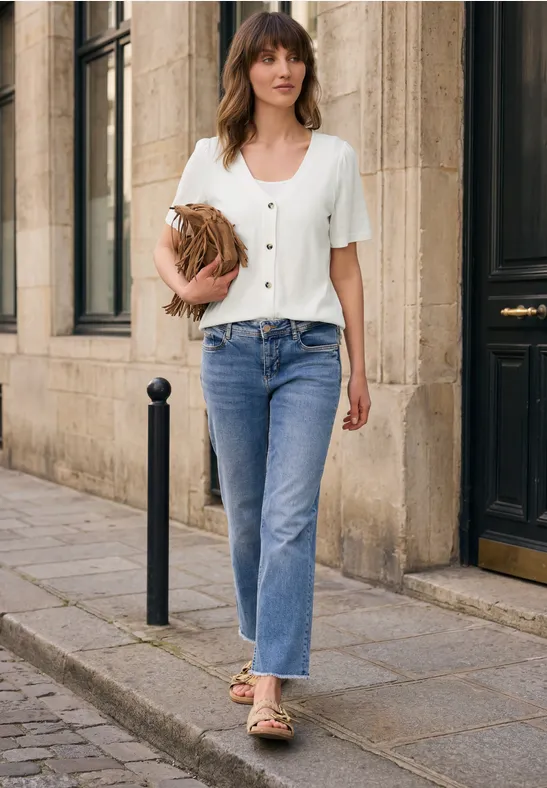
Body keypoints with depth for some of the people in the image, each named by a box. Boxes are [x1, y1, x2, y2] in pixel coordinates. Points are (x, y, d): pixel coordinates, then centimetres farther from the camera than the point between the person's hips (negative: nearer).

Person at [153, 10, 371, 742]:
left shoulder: (334, 157, 7)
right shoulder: (212, 158, 9)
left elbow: (346, 269, 9)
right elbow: (165, 247, 18)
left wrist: (359, 369, 7)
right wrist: (186, 288, -5)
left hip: (309, 351, -2)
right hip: (231, 351, 2)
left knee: (290, 518, -12)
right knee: (247, 516, 9)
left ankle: (268, 687, -12)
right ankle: (267, 649, 30)